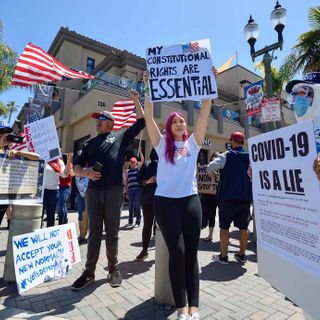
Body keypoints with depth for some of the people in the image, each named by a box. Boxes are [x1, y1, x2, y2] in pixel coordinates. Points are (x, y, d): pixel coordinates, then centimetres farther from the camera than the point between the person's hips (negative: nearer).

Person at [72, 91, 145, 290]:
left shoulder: (121, 137, 12)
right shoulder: (90, 143, 19)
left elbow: (142, 121, 10)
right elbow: (76, 166, 15)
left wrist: (136, 100, 9)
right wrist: (85, 172, -6)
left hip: (114, 191, -3)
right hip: (93, 191, 3)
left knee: (112, 233, 8)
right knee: (94, 233, 9)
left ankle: (114, 269, 24)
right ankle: (89, 272, 20)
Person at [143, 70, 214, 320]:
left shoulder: (193, 142, 10)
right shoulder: (162, 143, 6)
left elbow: (205, 113, 4)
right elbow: (149, 117, 0)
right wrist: (149, 88, -2)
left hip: (191, 200, 2)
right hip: (165, 201, -2)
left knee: (192, 252, 5)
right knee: (177, 251, -4)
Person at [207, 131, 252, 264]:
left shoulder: (226, 156, -9)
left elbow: (210, 168, -12)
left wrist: (213, 173, 7)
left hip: (227, 197, -4)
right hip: (245, 198, 4)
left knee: (224, 227, 6)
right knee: (243, 227, 14)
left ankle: (223, 256, 12)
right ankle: (242, 255, 25)